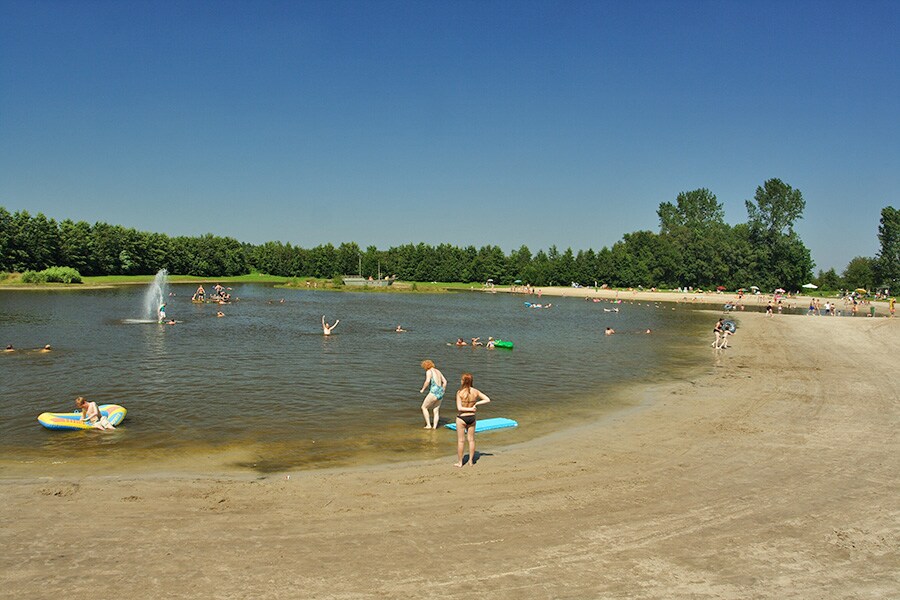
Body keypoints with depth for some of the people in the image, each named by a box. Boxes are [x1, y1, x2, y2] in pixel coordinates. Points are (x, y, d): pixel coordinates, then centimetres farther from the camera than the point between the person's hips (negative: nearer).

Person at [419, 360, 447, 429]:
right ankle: (434, 426, 7)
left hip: (434, 392, -8)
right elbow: (445, 382, 17)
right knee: (436, 411, 14)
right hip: (440, 393, 8)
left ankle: (428, 425, 1)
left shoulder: (429, 371, -5)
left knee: (424, 407, 6)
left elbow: (427, 381, -21)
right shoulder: (438, 371, 18)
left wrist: (422, 389, -10)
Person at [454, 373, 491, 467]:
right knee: (471, 440, 15)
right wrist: (476, 404, -3)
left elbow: (459, 408, -23)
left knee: (461, 440, 7)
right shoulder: (475, 391, -5)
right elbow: (487, 400, -1)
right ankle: (471, 461, 22)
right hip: (471, 417, 4)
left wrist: (471, 409, -13)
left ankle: (459, 462, 15)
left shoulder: (460, 393, -17)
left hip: (461, 418, -4)